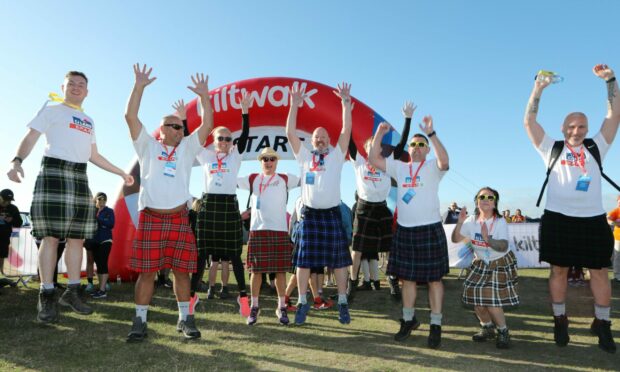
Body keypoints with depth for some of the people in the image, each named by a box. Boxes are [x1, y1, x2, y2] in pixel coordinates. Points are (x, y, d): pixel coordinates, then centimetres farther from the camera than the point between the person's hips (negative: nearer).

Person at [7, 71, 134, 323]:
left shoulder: (89, 121, 24)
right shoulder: (51, 110, 8)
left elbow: (94, 155, 27)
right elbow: (31, 138, -4)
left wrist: (121, 173, 26)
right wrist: (17, 161, -23)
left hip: (80, 177, 6)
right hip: (54, 172, -6)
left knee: (77, 238, 3)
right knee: (51, 237, -8)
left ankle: (72, 292, 11)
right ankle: (47, 296, -3)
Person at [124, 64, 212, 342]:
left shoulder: (187, 148, 15)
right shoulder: (148, 146, 11)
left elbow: (207, 124, 8)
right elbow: (130, 117, 2)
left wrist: (204, 95, 3)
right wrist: (139, 86, -2)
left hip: (179, 218, 2)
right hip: (150, 218, -2)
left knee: (181, 270, 6)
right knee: (146, 271, 1)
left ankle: (185, 319, 17)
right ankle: (140, 322, 11)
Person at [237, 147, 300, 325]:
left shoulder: (285, 179, 11)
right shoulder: (252, 179, 11)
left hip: (280, 230, 0)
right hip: (257, 230, 0)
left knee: (280, 270, 2)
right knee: (256, 270, 3)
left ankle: (282, 307, 14)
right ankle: (254, 307, 16)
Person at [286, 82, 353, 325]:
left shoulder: (336, 155, 8)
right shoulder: (304, 156, 10)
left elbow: (347, 130, -2)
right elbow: (290, 133, 2)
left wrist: (346, 103, -8)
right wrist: (294, 105, -4)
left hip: (332, 214, 0)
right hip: (309, 214, 1)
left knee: (339, 260, 4)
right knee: (304, 260, 2)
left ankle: (343, 303, 16)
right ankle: (302, 303, 14)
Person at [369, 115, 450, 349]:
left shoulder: (433, 168, -2)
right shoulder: (399, 167, 10)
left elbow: (444, 160, -25)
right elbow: (373, 159, 3)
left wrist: (431, 133, -31)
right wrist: (379, 133, -5)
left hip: (430, 229, -4)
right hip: (404, 229, 4)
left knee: (434, 278, 3)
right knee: (407, 277, 13)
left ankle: (436, 326, 12)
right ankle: (408, 320, 28)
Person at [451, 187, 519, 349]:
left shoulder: (500, 222, -20)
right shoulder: (471, 221, -6)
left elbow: (503, 247, -32)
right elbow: (455, 239, -5)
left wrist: (488, 239, -49)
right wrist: (459, 223, -19)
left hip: (501, 264, -5)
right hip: (480, 264, 5)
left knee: (492, 300, -14)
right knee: (476, 298, 2)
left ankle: (503, 332, 11)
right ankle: (487, 327, 28)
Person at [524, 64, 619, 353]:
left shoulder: (596, 148, 12)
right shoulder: (552, 149, 8)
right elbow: (529, 122, 2)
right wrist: (538, 89, -4)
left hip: (593, 220, 1)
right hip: (558, 218, -1)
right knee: (558, 270, 5)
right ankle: (560, 321, 18)